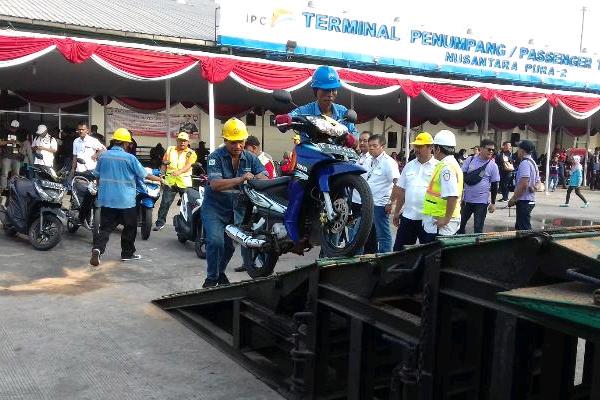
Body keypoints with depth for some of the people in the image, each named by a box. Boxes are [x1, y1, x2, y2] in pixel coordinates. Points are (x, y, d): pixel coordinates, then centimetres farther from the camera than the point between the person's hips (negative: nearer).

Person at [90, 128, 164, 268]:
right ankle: (127, 253, 23)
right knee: (130, 227, 14)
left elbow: (97, 176, 12)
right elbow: (144, 175, -3)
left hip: (106, 199, 4)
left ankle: (97, 248, -18)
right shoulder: (129, 158, -11)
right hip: (125, 200, -4)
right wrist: (159, 179, 13)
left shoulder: (103, 156, 3)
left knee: (105, 227, 5)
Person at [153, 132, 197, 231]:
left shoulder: (191, 153, 3)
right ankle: (160, 222, 9)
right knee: (165, 203, 0)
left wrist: (179, 171, -30)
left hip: (184, 182, -2)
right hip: (170, 181, 2)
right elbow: (164, 164, 18)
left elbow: (188, 165, -12)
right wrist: (161, 174, 5)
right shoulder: (170, 149, 14)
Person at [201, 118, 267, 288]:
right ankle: (212, 277, 0)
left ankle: (220, 272, 42)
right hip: (214, 208, -4)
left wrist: (259, 179, -37)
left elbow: (264, 178, -12)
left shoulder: (250, 158, -1)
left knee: (229, 245, 14)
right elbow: (215, 184, -28)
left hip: (235, 209, 4)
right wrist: (240, 179, -39)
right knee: (216, 241, -21)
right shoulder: (215, 157, -14)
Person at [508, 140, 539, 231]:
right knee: (519, 227, 17)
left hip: (524, 200, -10)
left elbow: (523, 184, -22)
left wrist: (513, 199, -17)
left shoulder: (524, 163, -15)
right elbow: (537, 182, 23)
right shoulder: (533, 163, 18)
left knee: (524, 229, -7)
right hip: (531, 199, 10)